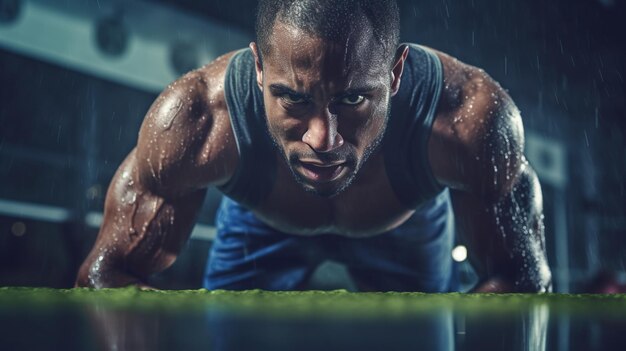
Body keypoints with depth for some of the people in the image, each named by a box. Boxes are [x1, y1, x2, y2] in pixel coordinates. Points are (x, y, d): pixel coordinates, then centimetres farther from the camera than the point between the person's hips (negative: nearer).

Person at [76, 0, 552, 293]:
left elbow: (524, 278, -29)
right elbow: (105, 276, -31)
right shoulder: (198, 120, -43)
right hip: (262, 222, 0)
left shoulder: (469, 118, -44)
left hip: (409, 227, 1)